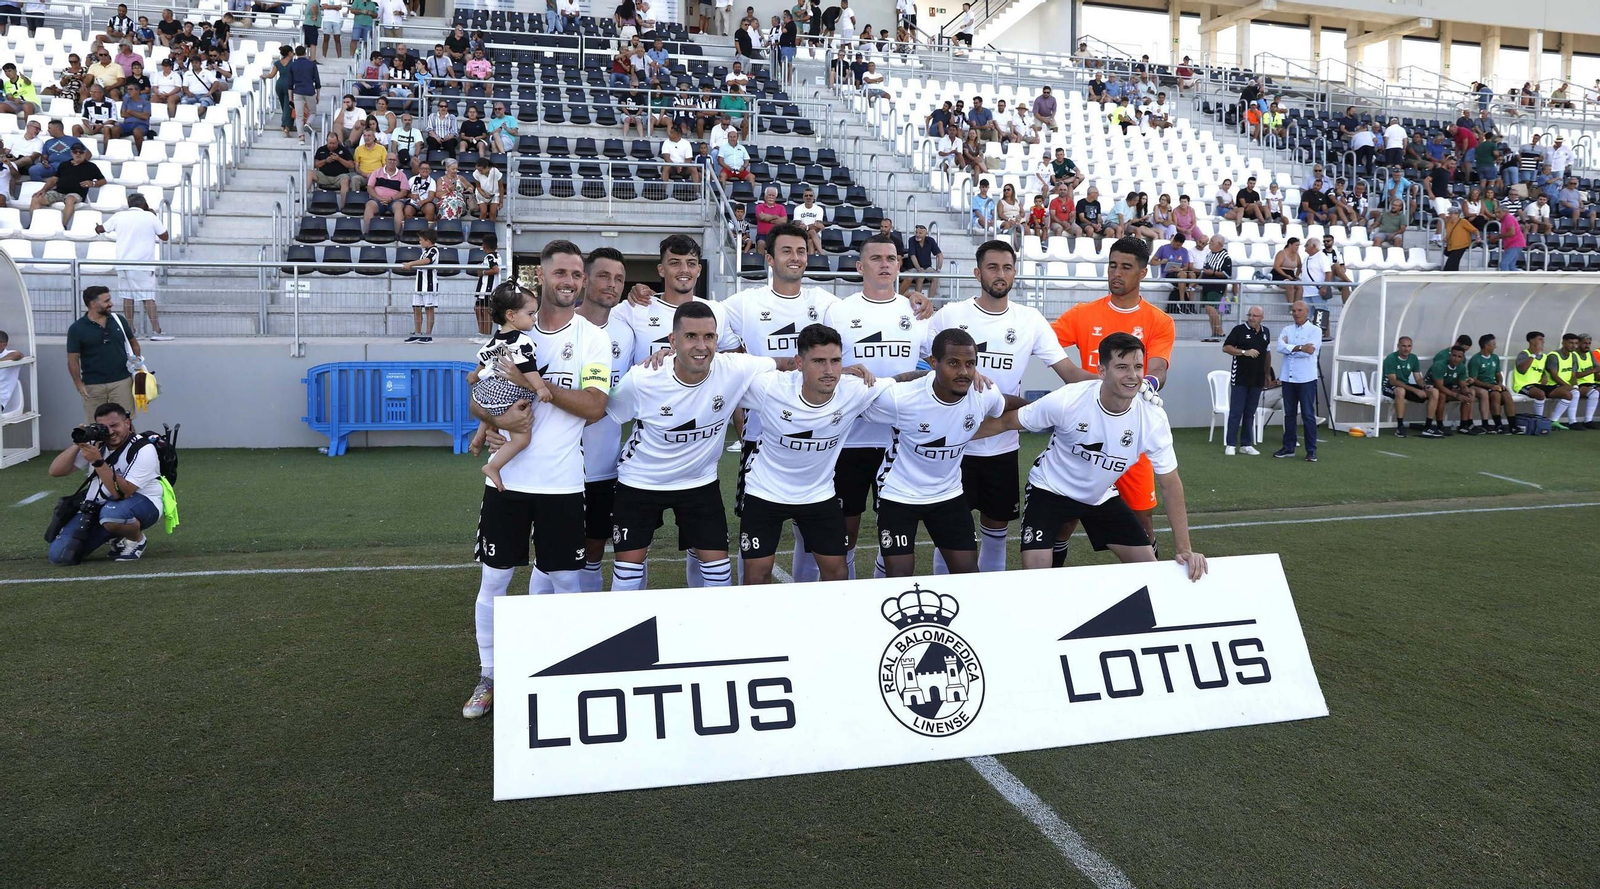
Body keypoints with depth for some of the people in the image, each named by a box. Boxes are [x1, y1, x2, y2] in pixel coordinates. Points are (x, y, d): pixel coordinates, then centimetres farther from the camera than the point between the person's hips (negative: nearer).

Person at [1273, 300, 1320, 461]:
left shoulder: (1315, 330, -1)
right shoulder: (1287, 330, 11)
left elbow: (1310, 351, -17)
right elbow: (1280, 347, -7)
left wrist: (1290, 348, -9)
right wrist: (1299, 347, -15)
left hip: (1306, 378, -4)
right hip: (1288, 378, 4)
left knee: (1308, 415, -2)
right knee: (1289, 414, 10)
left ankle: (1311, 451, 3)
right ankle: (1288, 447, 17)